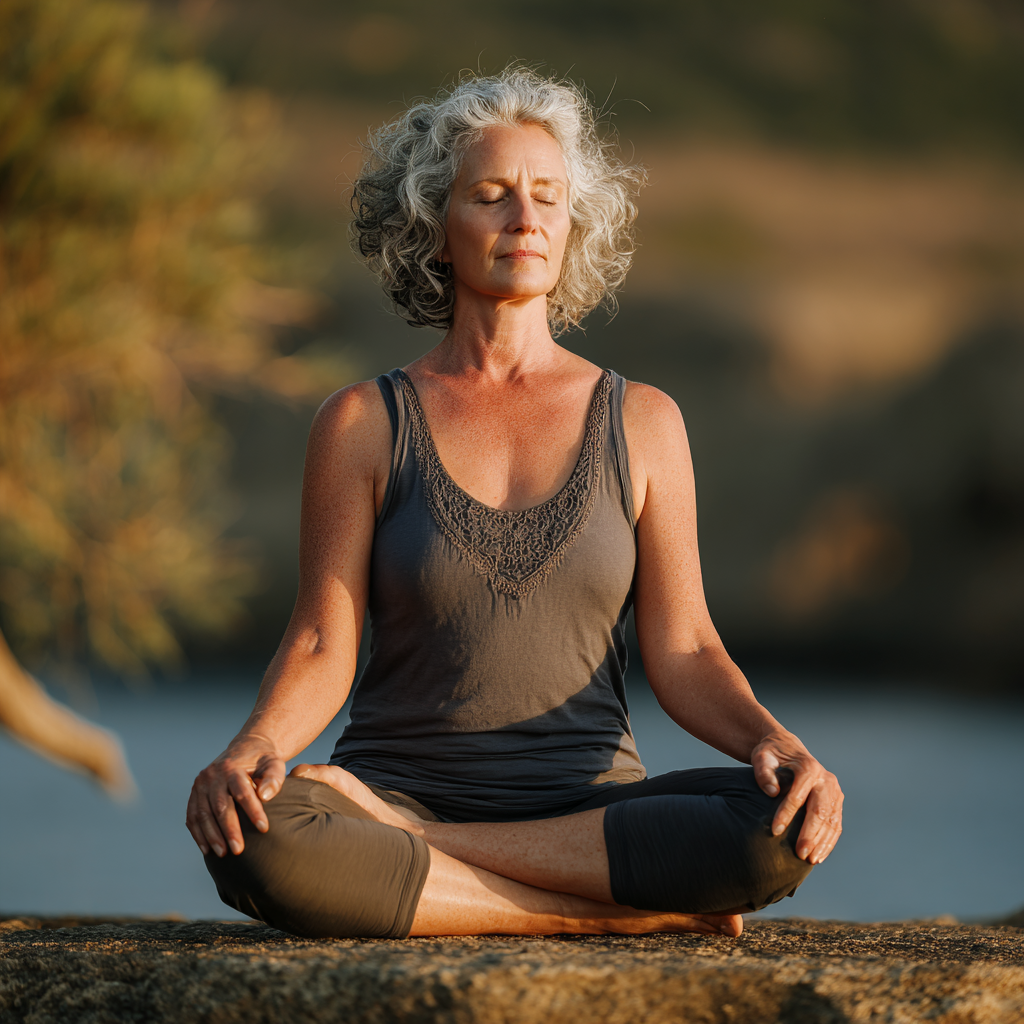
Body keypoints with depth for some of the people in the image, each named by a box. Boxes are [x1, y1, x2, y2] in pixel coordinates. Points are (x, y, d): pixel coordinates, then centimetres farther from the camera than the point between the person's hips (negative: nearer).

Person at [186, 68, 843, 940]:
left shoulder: (642, 423, 8)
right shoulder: (363, 425, 5)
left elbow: (683, 653, 4)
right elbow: (320, 648, -1)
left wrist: (779, 745, -18)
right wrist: (249, 754, -23)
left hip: (591, 812, 2)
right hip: (399, 785, -1)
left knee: (785, 825, -31)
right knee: (259, 846, -37)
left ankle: (395, 852, -18)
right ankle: (640, 911, -25)